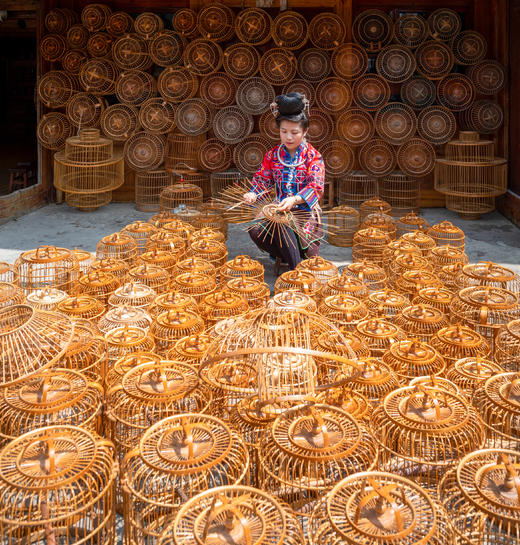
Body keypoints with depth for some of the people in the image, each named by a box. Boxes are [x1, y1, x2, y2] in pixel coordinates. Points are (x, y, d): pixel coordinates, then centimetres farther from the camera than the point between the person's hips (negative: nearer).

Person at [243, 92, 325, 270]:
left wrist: (295, 200, -37)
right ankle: (284, 255, 1)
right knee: (255, 231, -23)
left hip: (305, 210, -4)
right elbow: (262, 178, 7)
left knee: (281, 223, -36)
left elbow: (316, 186, -18)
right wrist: (253, 193, -17)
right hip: (280, 210, 5)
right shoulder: (273, 154, 7)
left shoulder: (313, 156, -6)